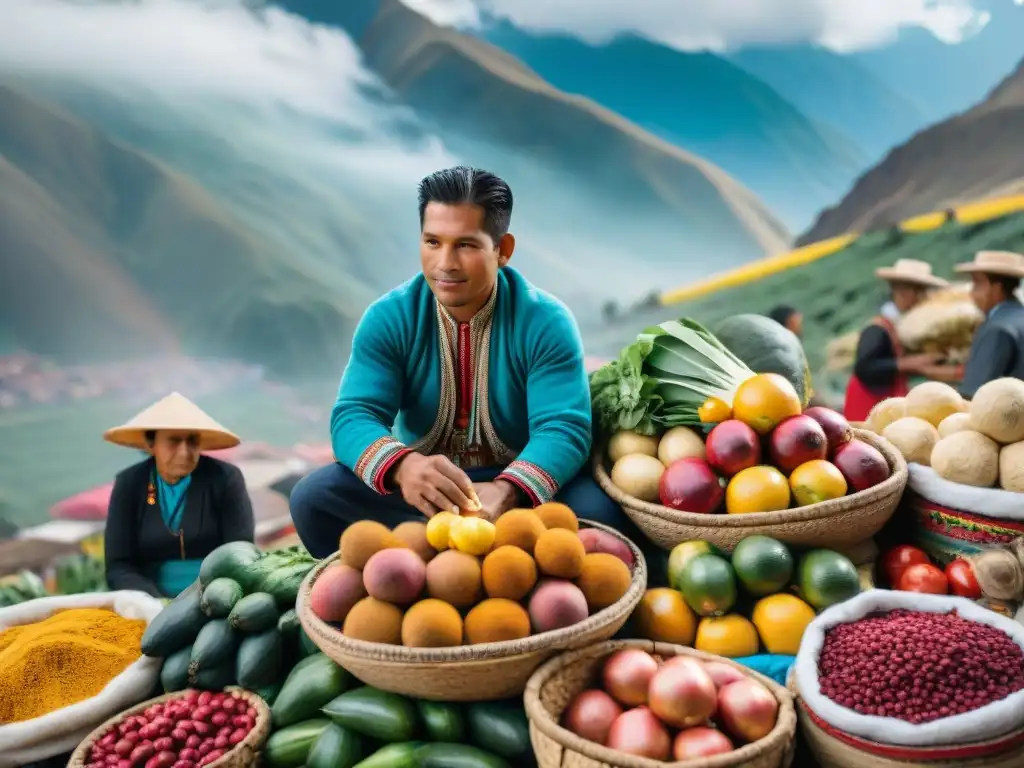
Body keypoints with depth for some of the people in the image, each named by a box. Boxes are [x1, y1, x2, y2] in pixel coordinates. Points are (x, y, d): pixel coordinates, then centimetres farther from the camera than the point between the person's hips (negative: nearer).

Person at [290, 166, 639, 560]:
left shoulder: (547, 321, -14)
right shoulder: (388, 318, -10)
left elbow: (563, 428, -22)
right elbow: (354, 416, -19)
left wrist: (506, 492, -44)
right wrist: (403, 465, -43)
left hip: (515, 482, -1)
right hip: (422, 485, 2)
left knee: (597, 510, -31)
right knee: (314, 496, -22)